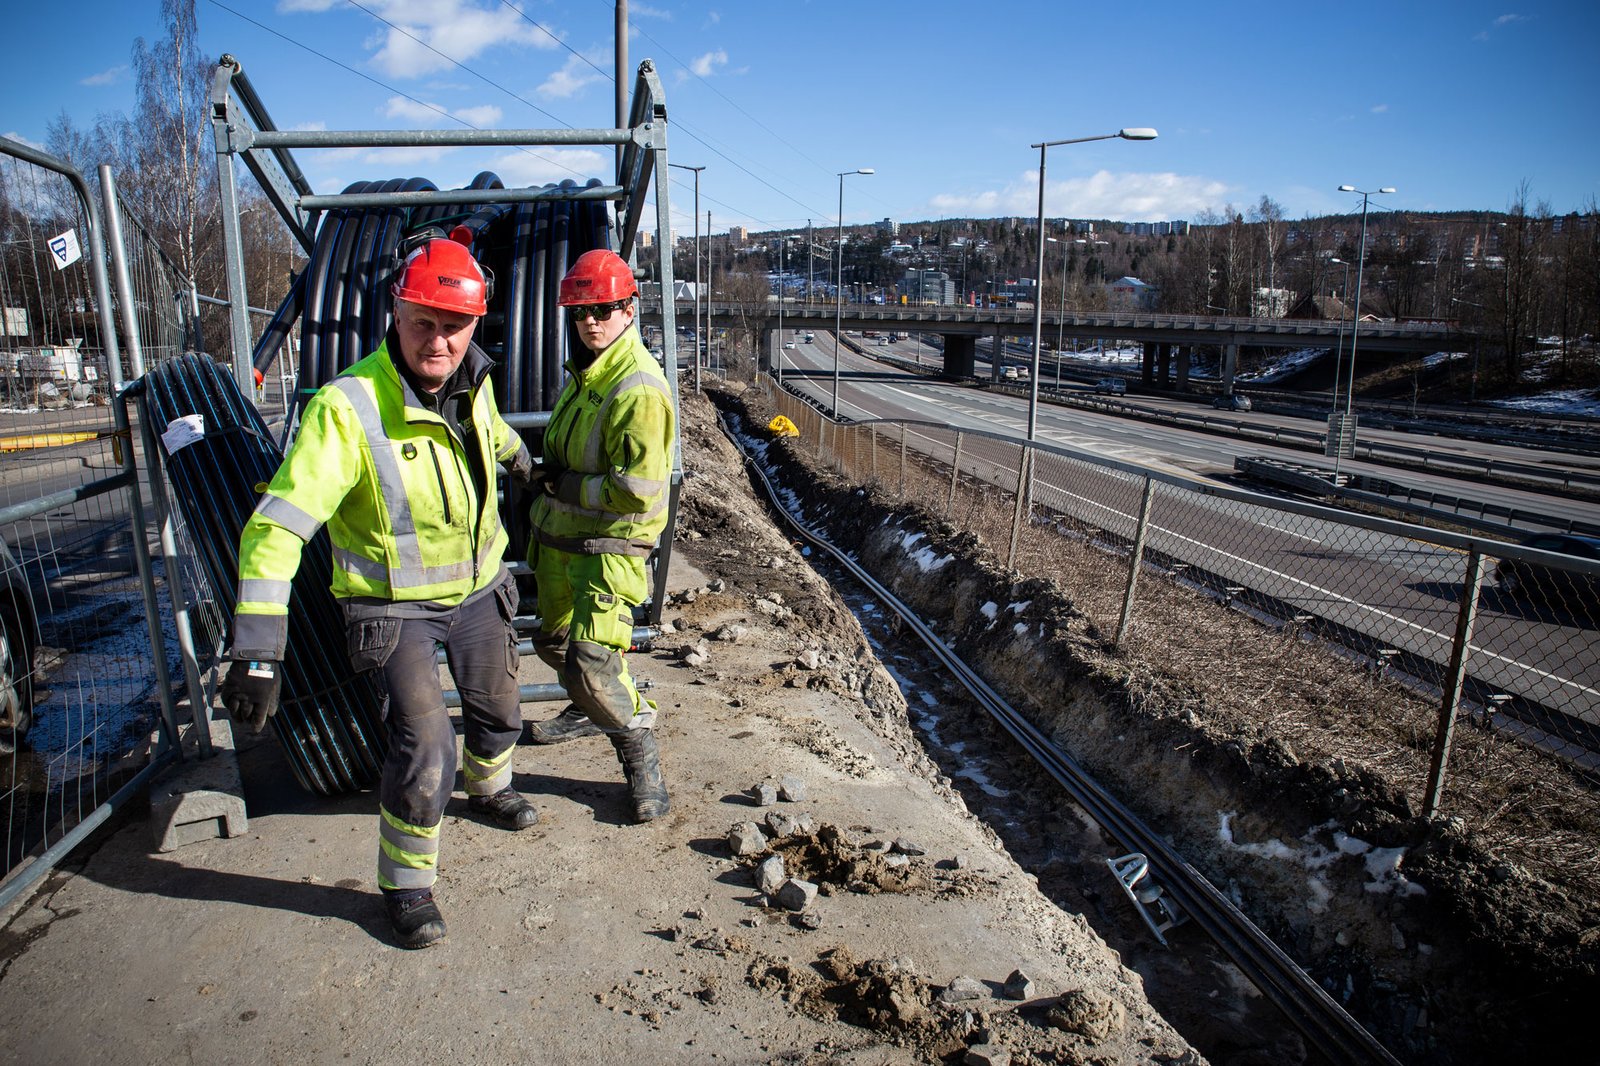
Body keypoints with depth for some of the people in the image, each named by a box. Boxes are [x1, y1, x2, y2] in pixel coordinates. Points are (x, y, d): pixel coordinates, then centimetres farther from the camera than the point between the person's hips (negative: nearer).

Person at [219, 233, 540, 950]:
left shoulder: (471, 381, -8)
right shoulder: (348, 408, -29)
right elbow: (278, 526, -32)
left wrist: (518, 455, 40)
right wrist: (257, 650, -37)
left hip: (479, 588, 6)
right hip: (396, 607, -6)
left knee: (497, 712, 22)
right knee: (424, 747, -14)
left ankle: (487, 789, 56)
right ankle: (405, 884, 14)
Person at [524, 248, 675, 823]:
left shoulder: (639, 391, -24)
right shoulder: (585, 371, 7)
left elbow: (637, 494, -28)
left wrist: (567, 484, -17)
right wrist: (548, 481, 19)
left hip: (609, 547, -9)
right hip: (562, 537, 10)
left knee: (592, 663, -14)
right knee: (554, 636, 25)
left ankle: (640, 757, 9)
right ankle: (590, 710, 51)